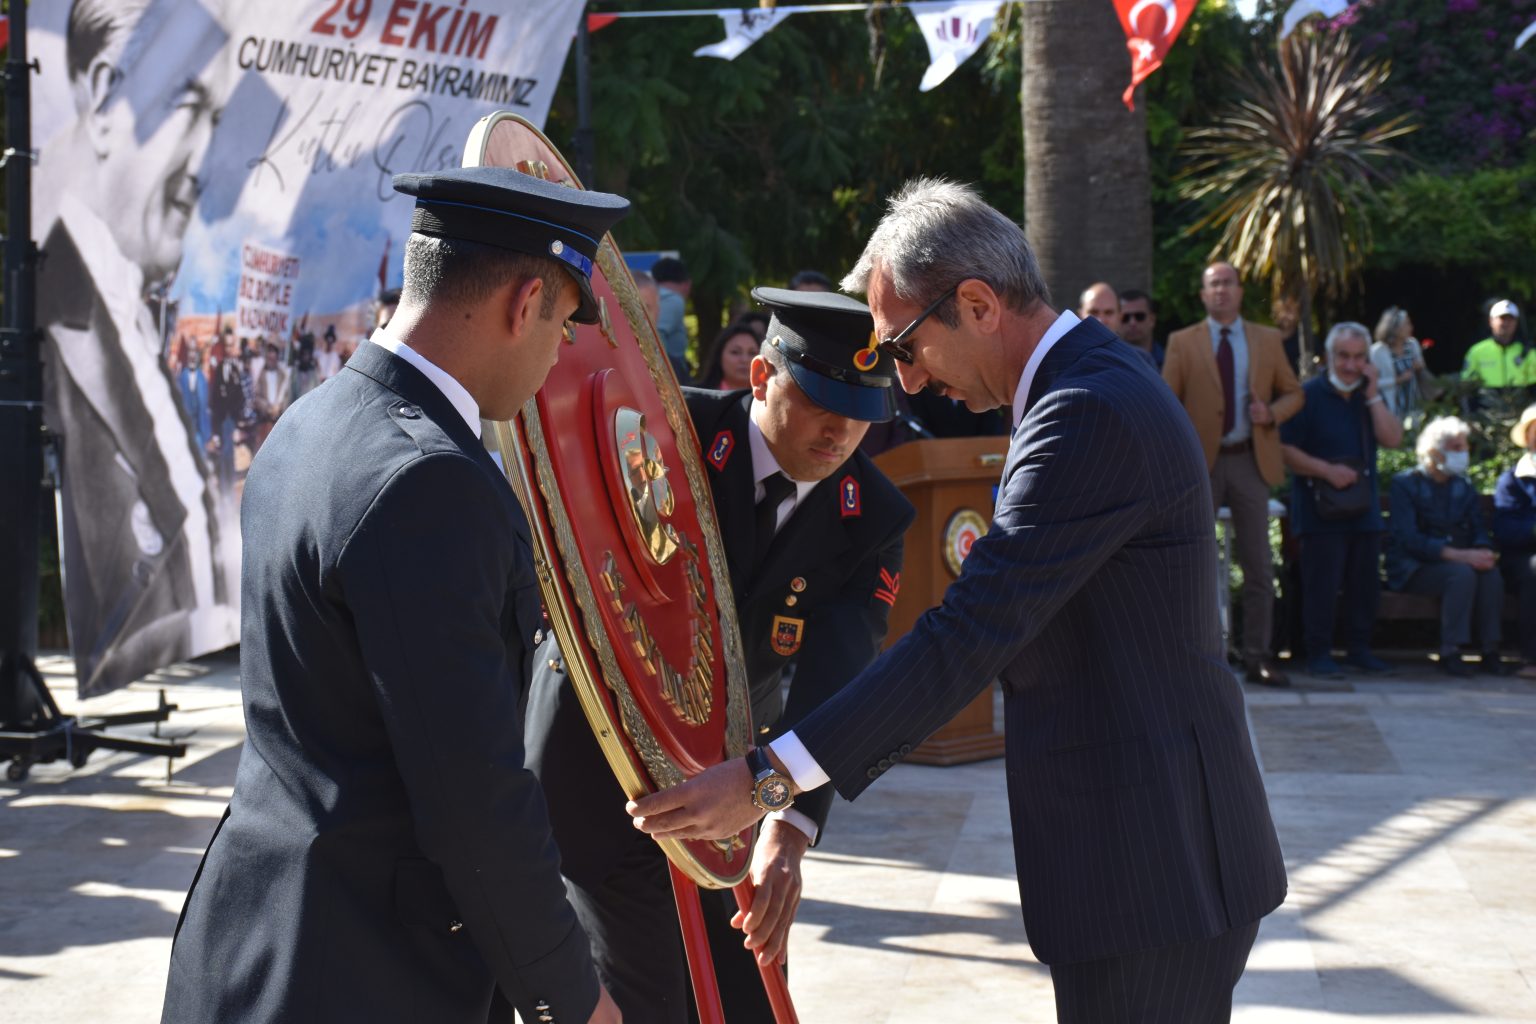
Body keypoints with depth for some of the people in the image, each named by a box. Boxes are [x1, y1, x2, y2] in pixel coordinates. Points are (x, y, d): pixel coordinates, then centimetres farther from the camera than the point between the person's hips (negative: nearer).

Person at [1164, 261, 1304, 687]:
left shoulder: (1268, 340, 9)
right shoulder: (1182, 343, 4)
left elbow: (1293, 393, 14)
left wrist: (1272, 414, -8)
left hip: (1251, 459, 2)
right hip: (1200, 461, -1)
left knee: (1259, 565, 2)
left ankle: (1258, 656, 8)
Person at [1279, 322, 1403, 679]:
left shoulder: (1369, 398, 14)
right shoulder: (1308, 395, -4)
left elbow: (1393, 439, -1)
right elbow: (1284, 449, -10)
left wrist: (1373, 394, -6)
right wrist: (1327, 470, -18)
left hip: (1364, 510, 6)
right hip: (1321, 511, -6)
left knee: (1365, 582, 9)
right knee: (1321, 584, -6)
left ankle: (1360, 649, 20)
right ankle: (1319, 654, 1)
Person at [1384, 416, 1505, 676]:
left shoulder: (1464, 489, 16)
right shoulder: (1406, 484, -3)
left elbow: (1479, 531, 10)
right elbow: (1409, 539, -16)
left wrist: (1483, 552, -17)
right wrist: (1459, 555, -27)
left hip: (1460, 560, 5)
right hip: (1413, 569, -5)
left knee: (1491, 572, -27)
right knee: (1462, 573, -34)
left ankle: (1490, 650, -21)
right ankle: (1450, 653, -28)